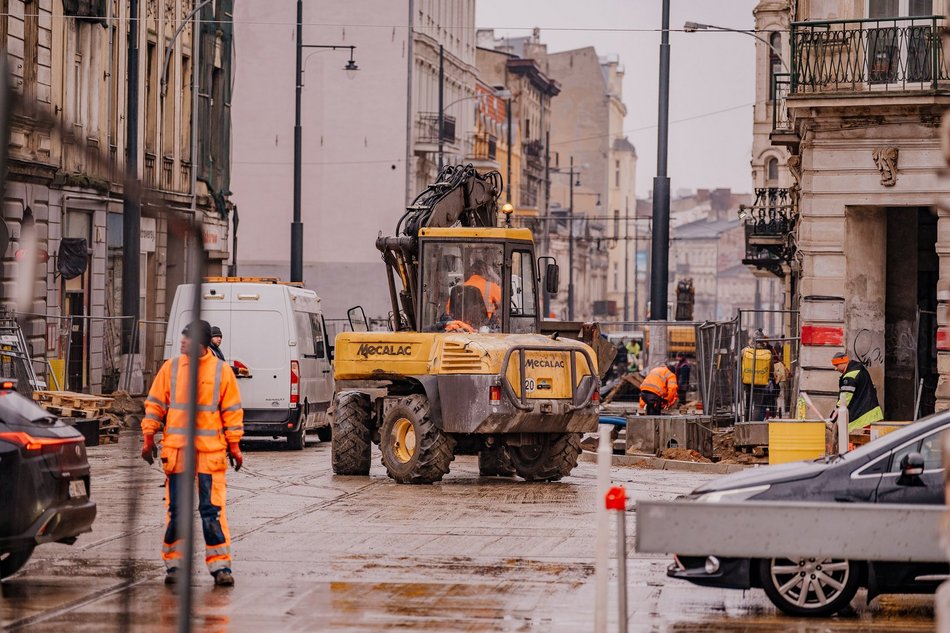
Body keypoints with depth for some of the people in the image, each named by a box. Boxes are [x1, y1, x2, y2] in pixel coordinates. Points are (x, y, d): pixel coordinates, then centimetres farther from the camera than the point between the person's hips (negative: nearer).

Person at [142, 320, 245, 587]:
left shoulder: (222, 372, 2)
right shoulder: (171, 368, 6)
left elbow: (232, 411, 7)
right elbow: (155, 404, 10)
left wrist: (234, 446, 4)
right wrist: (148, 439, 6)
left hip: (210, 452, -2)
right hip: (175, 449, 2)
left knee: (213, 510, -4)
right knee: (175, 510, 4)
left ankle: (220, 565, 1)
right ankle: (173, 564, 12)